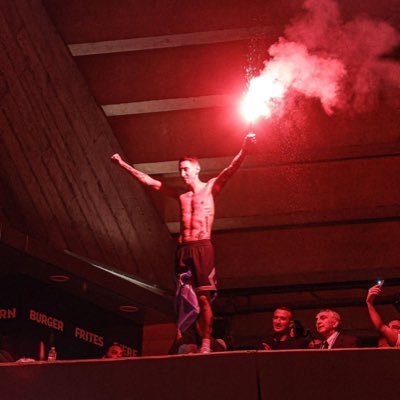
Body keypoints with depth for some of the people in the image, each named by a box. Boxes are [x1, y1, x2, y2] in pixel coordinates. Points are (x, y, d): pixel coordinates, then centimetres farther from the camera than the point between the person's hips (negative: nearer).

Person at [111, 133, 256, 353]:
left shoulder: (210, 187, 8)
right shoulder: (180, 194, 20)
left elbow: (231, 169, -8)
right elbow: (148, 181, 24)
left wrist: (244, 150, -25)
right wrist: (124, 165, 25)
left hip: (202, 247, -5)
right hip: (182, 249, 5)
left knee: (203, 298, -10)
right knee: (184, 299, 0)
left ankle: (206, 344, -11)